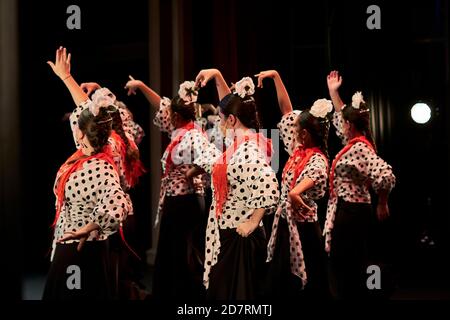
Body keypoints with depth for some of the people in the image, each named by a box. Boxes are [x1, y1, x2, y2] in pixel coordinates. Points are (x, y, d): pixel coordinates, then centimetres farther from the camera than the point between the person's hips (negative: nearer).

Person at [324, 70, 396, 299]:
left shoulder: (359, 149, -19)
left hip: (349, 214, -10)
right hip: (348, 212, 10)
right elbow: (341, 115, 29)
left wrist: (382, 203, -19)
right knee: (351, 270, 14)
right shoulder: (355, 143, 9)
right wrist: (333, 92, 31)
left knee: (344, 271, -5)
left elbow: (386, 175, -31)